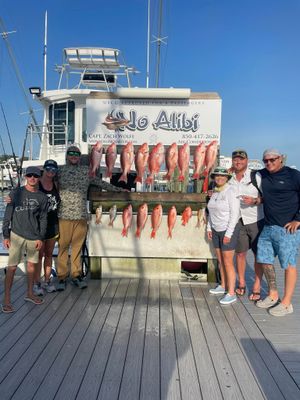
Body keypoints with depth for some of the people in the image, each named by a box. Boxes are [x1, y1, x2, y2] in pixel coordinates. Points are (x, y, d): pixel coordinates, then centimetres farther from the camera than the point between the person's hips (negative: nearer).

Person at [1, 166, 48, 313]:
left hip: (34, 237, 3)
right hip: (16, 235, -3)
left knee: (32, 264, 12)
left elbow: (43, 219, 6)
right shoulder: (15, 193, -3)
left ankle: (30, 294, 29)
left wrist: (41, 238, 1)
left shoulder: (42, 197, 3)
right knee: (12, 267, -3)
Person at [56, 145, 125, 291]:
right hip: (64, 215, -2)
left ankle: (76, 275, 18)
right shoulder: (60, 171, 5)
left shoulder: (86, 171, 13)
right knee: (63, 247, 1)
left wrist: (118, 189, 23)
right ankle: (62, 277, 12)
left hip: (81, 215, 2)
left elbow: (100, 183, 21)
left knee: (77, 246, 7)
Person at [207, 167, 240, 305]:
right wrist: (209, 228, 11)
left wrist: (228, 233, -19)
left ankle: (231, 293, 4)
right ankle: (223, 286, 29)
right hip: (216, 230, 7)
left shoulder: (231, 191, -15)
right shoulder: (215, 192, 7)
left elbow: (235, 213, -18)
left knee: (228, 262, -5)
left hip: (228, 230, -7)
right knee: (220, 260, 15)